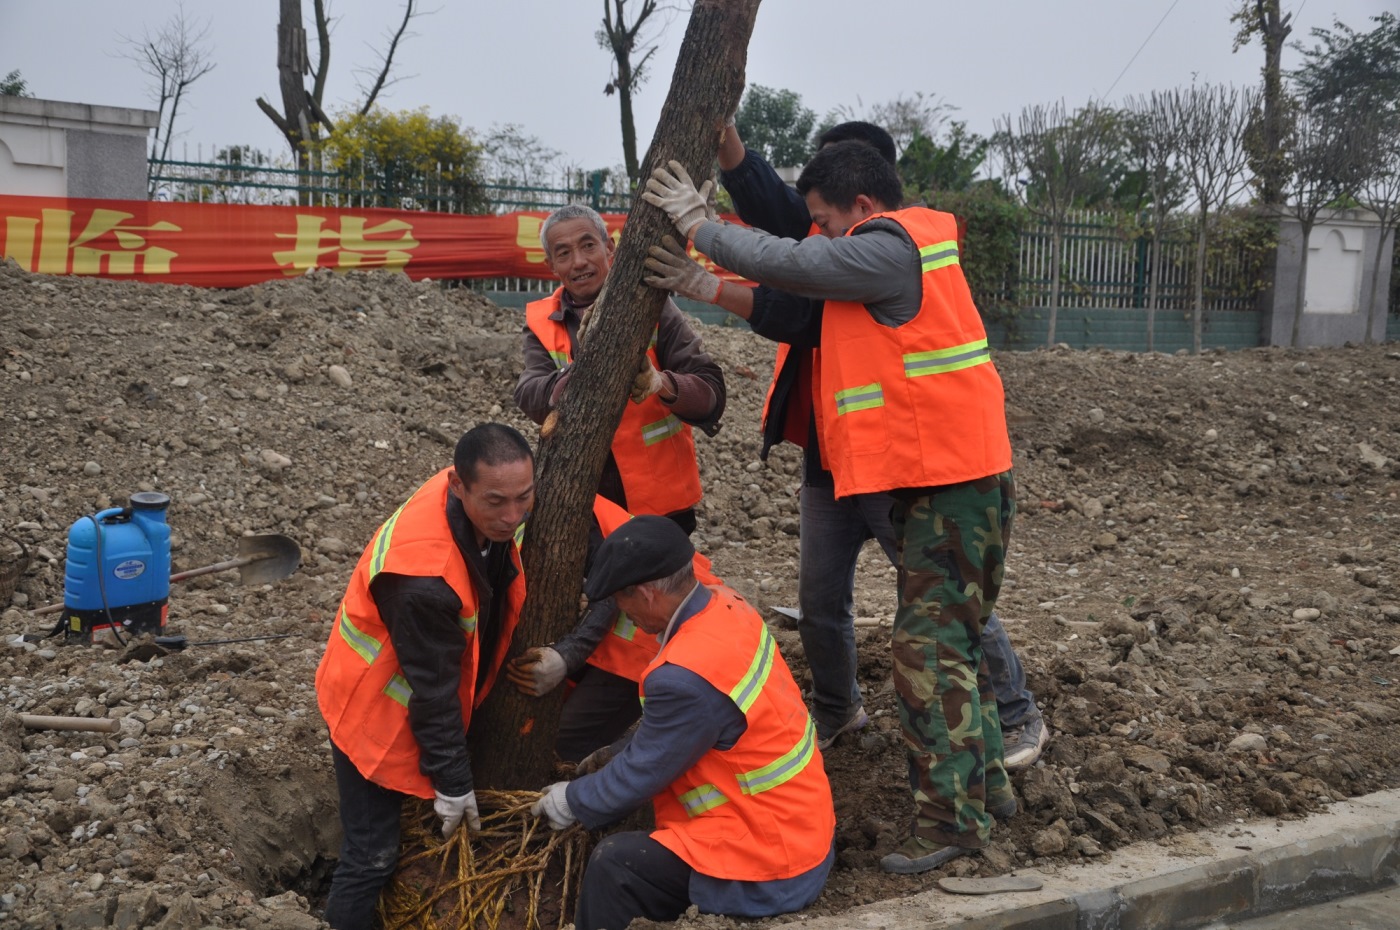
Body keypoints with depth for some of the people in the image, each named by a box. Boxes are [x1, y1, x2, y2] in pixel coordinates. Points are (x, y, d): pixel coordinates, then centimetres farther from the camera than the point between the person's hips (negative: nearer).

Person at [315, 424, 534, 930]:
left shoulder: (488, 513, -17)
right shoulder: (423, 574, -39)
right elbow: (432, 688, -27)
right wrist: (453, 784, -15)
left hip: (429, 702, 8)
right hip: (377, 709, -8)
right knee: (373, 851, 3)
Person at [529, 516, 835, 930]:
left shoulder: (687, 677, -30)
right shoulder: (726, 607, -3)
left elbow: (641, 773, -14)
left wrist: (573, 802, 3)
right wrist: (612, 757, 18)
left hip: (771, 864, -9)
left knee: (613, 866, -8)